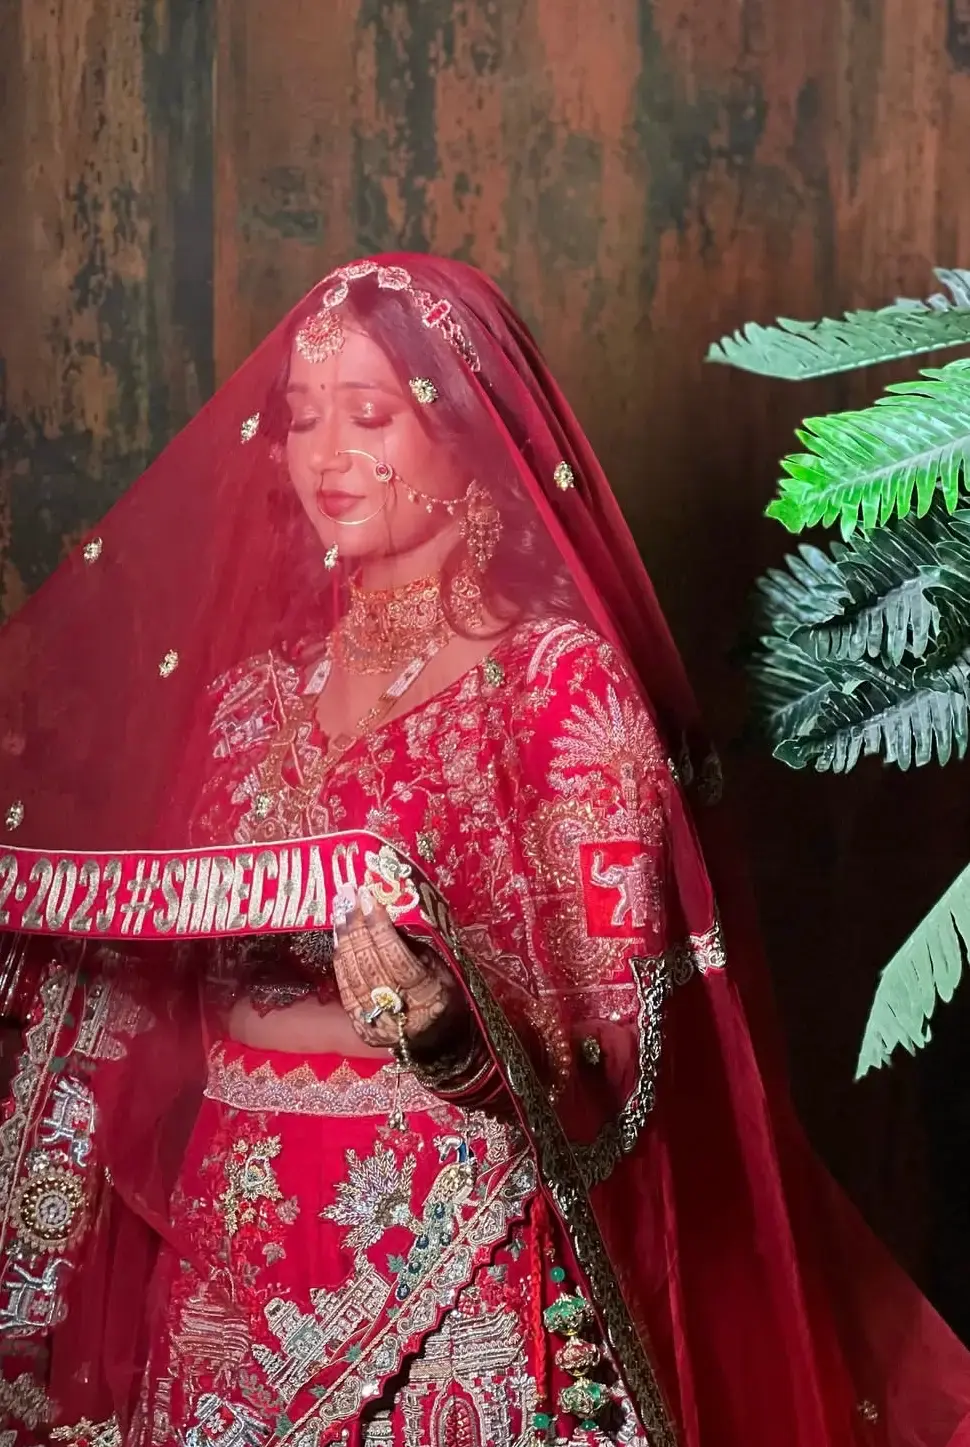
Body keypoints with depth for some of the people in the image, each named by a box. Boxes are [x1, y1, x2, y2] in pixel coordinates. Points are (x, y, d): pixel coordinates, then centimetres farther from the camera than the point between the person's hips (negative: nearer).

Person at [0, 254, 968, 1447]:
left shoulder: (560, 675, -10)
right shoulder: (256, 681, 7)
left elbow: (611, 1042, -14)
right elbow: (175, 969, 14)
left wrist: (445, 1038, -31)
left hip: (445, 1259, -5)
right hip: (229, 1247, 5)